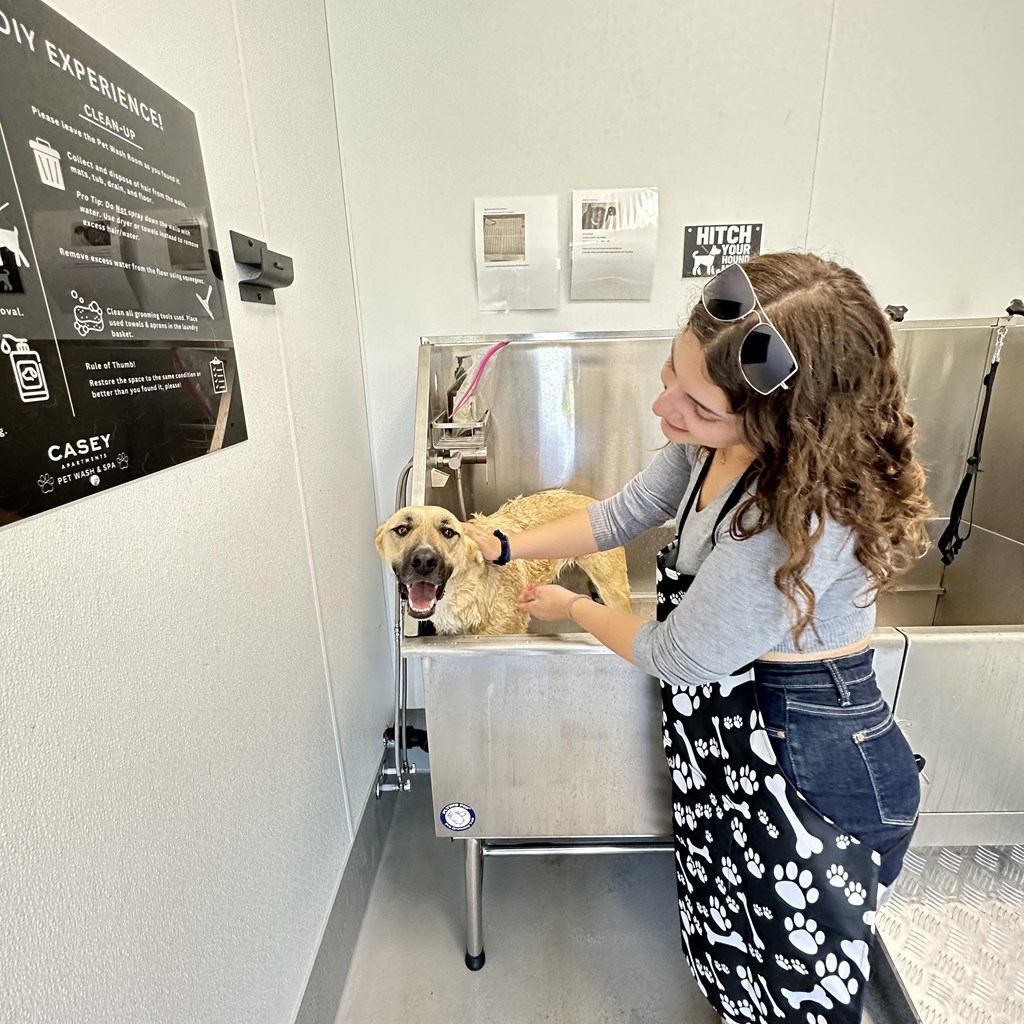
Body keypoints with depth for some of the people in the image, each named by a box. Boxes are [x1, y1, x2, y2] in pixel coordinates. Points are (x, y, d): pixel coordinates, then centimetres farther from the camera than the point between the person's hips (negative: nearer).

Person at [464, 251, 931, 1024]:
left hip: (809, 773, -7)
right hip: (732, 731, 7)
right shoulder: (718, 445, -10)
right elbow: (625, 513, 4)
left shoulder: (806, 519, -36)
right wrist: (504, 547, 2)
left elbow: (678, 656, -24)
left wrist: (571, 607, -6)